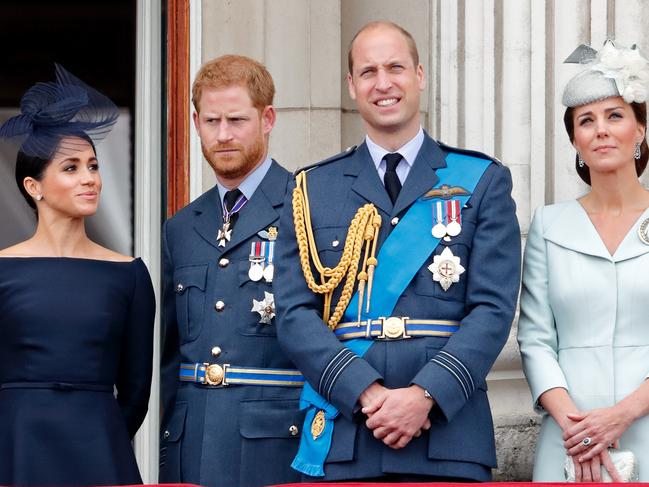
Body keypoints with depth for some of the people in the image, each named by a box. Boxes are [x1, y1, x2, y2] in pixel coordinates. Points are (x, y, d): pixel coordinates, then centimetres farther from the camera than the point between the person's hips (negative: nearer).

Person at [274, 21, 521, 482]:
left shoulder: (483, 182, 8)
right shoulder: (312, 189, 11)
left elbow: (493, 309, -1)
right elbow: (295, 314, 2)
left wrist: (425, 394, -14)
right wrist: (366, 392, -12)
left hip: (448, 438, -1)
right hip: (339, 442, 1)